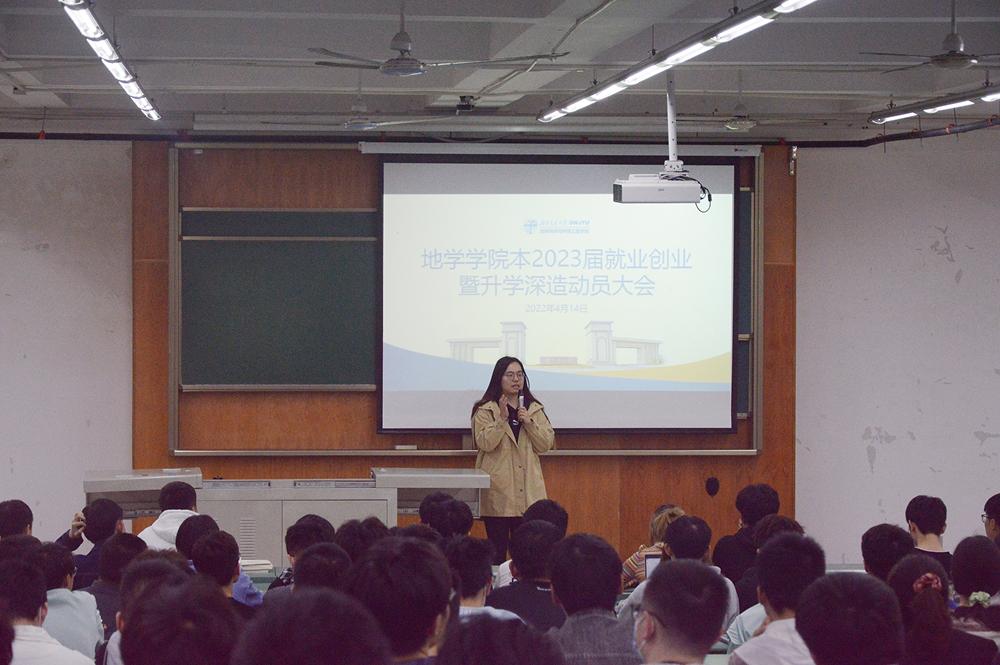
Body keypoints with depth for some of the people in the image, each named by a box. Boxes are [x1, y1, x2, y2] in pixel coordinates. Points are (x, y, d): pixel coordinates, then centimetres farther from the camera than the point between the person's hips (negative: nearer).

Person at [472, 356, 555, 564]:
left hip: (528, 491, 3)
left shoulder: (535, 409, 13)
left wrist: (529, 422, -8)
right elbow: (484, 443, -11)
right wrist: (502, 418, -18)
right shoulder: (485, 410, 1)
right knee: (497, 548, -2)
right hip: (498, 492, -3)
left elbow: (546, 445, 5)